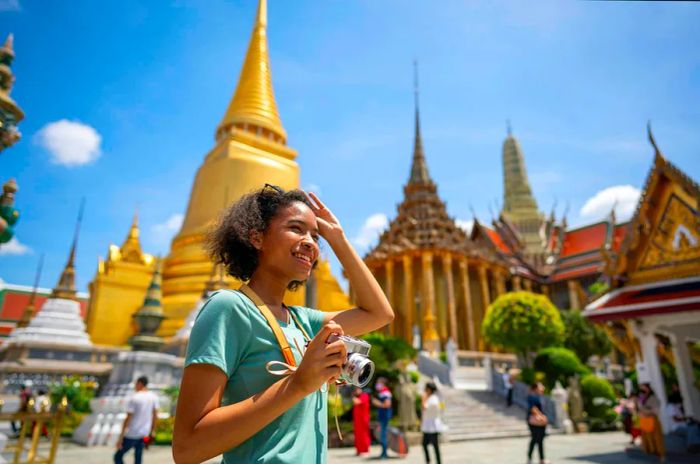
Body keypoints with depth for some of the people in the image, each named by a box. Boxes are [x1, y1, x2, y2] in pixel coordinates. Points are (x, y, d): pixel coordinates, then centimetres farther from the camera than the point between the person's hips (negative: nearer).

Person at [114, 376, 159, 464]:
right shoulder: (154, 397, 0)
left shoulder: (134, 398, -16)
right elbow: (155, 415, 6)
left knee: (118, 457, 12)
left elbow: (128, 418, -16)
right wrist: (153, 431, 18)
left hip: (132, 435, -5)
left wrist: (120, 438, -10)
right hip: (144, 434, 5)